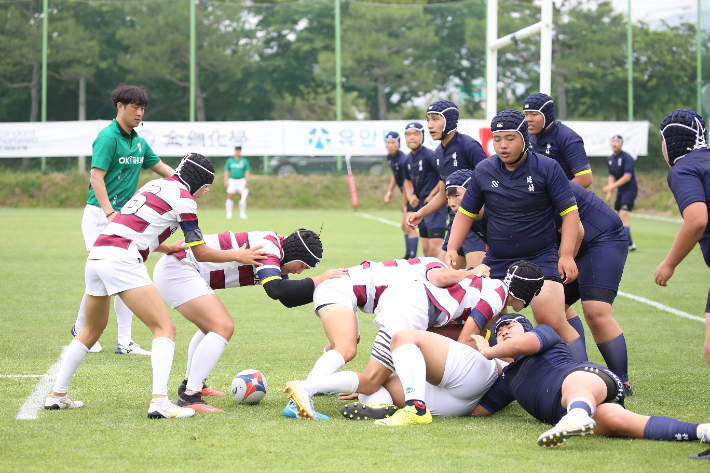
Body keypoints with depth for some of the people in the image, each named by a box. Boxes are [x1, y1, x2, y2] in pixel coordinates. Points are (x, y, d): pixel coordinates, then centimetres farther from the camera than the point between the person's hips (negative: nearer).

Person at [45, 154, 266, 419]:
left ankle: (57, 396, 30)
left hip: (96, 256, 9)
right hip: (122, 260, -9)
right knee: (165, 329, -7)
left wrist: (167, 249, 40)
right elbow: (200, 253, 5)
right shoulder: (183, 198, 1)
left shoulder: (155, 185, 24)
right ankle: (159, 402, -23)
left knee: (91, 331, 26)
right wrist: (237, 256, 16)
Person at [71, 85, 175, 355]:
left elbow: (160, 167, 26)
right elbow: (96, 177, -20)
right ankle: (80, 329, 12)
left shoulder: (139, 142, 11)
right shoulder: (108, 138, -13)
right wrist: (110, 213, -29)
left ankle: (124, 342, 5)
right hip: (100, 214, -8)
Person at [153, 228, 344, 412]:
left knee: (212, 325, 29)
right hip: (176, 270, -11)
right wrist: (318, 280, -26)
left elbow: (288, 299, 18)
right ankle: (188, 398, -21)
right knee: (223, 327, -20)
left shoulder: (276, 252, 13)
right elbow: (275, 290, -34)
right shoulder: (268, 247, -18)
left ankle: (190, 384, 41)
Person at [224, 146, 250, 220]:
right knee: (230, 197, -3)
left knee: (242, 198, -4)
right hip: (232, 180, 0)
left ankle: (242, 213, 4)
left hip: (241, 180, 0)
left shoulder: (244, 161, 7)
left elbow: (247, 172, 5)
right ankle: (229, 213, 4)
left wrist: (247, 182, -4)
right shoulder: (229, 161, 8)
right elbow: (226, 171, 8)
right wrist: (226, 181, -2)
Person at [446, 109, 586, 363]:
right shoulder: (483, 171, 3)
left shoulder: (547, 168, -8)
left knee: (552, 321, -19)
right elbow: (467, 212, 14)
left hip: (541, 258, -5)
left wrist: (566, 255, -14)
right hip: (497, 262, 5)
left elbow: (570, 211, -5)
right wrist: (452, 249, 3)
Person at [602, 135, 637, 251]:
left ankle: (628, 244, -18)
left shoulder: (626, 157, -14)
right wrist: (609, 192, 2)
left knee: (623, 216, -17)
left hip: (630, 189, -8)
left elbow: (627, 177, -20)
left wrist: (612, 186, -22)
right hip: (620, 191, 8)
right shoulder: (610, 159, 10)